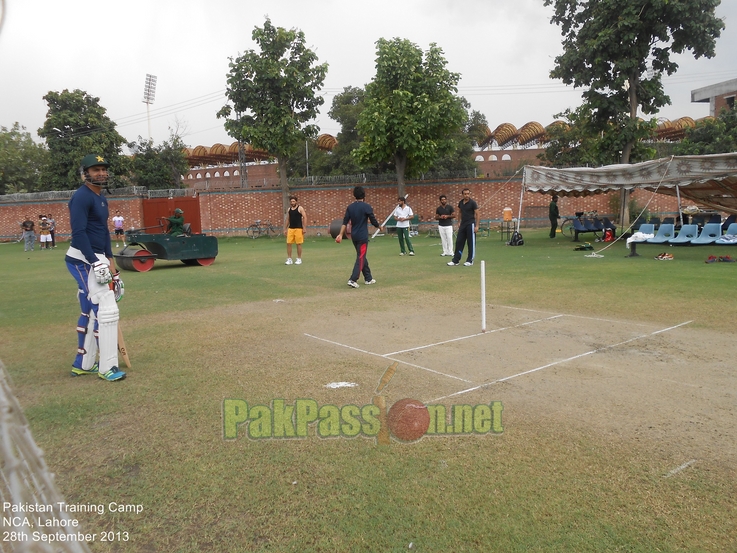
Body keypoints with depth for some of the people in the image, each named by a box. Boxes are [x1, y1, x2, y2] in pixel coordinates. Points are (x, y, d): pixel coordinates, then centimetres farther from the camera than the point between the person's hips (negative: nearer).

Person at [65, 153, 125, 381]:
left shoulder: (102, 199, 16)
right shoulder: (81, 197, -13)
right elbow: (78, 233, -21)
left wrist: (110, 264, 17)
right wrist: (96, 263, -25)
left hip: (95, 260, 10)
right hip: (83, 260, -10)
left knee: (90, 312, 15)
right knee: (106, 310, -11)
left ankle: (83, 364, 26)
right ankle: (107, 367, -3)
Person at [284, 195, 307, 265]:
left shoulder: (300, 208, -3)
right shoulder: (289, 209, 12)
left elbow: (305, 218, -7)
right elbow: (287, 219, 17)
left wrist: (304, 228, -13)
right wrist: (285, 229, 10)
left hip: (298, 228, -5)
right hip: (290, 228, 5)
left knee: (299, 244, -1)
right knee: (288, 243, -1)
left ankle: (299, 259, 9)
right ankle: (289, 259, 5)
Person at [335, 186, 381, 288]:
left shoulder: (350, 207, 6)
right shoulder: (366, 207, -10)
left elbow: (345, 222, 1)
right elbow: (373, 221, -7)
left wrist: (340, 234, -1)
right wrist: (379, 226, 12)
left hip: (354, 236, 6)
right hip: (363, 236, -6)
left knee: (362, 257, 16)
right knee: (360, 258, -4)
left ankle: (368, 278, 24)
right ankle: (353, 280, -14)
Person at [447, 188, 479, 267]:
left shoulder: (473, 203, -10)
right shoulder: (460, 203, 7)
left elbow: (477, 214, -9)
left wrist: (477, 226, -15)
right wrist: (459, 222, 15)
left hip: (470, 225, -6)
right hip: (462, 225, 6)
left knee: (471, 243, 0)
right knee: (459, 242, 5)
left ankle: (470, 260, 8)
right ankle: (456, 260, 9)